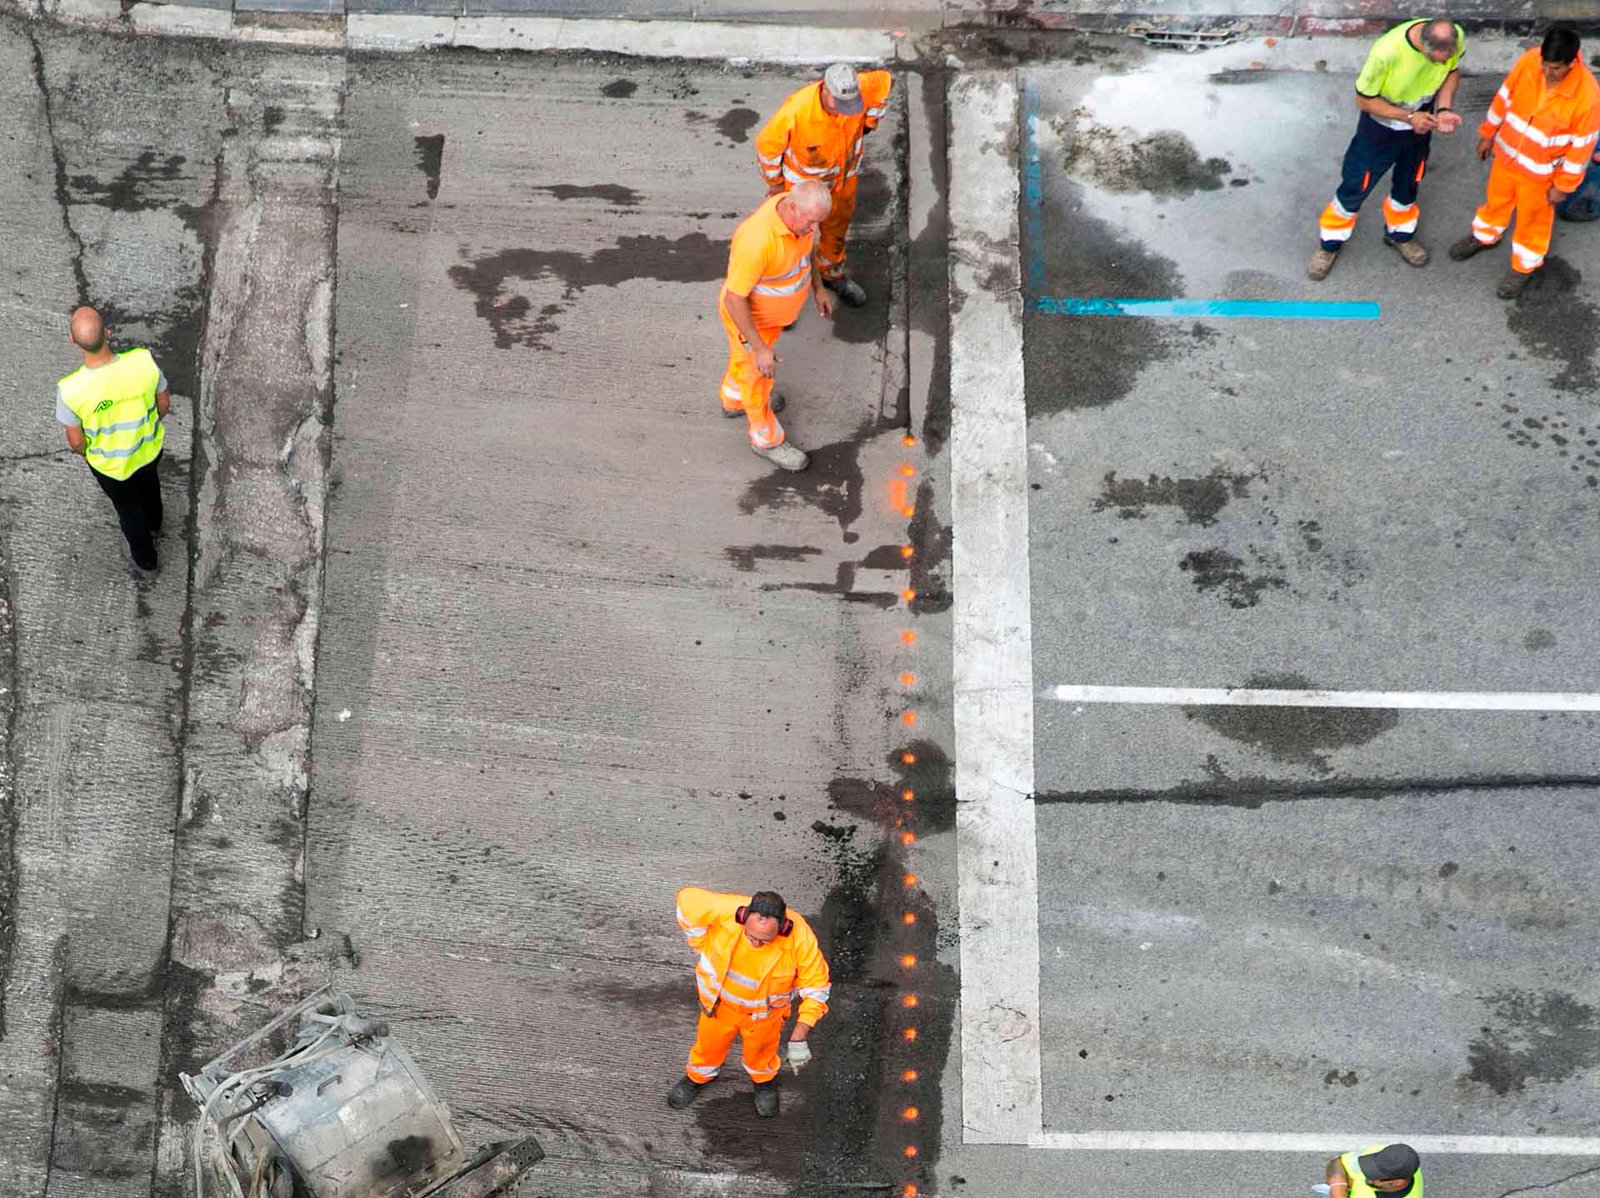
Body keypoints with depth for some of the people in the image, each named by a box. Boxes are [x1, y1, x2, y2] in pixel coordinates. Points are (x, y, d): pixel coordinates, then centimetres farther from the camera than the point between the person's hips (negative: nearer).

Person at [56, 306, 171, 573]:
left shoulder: (70, 389, -36)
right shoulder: (143, 361, -33)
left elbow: (76, 441, -19)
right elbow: (164, 404, -13)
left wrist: (85, 452, 6)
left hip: (110, 463, -2)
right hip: (150, 448, 2)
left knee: (128, 507, 30)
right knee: (148, 482, 37)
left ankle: (145, 558, 56)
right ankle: (153, 524, 68)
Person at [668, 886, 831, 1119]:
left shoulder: (800, 939, -36)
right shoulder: (724, 911, -38)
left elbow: (815, 987, -23)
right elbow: (688, 898, -19)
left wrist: (799, 1038, -25)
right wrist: (703, 946, -15)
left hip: (763, 1011, -1)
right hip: (719, 1001, 1)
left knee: (759, 1050, 28)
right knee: (710, 1043, 28)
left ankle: (765, 1081, 61)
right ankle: (697, 1078, 60)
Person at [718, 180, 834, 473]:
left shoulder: (799, 209, -20)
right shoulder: (757, 240, -44)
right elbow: (734, 299, -33)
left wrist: (818, 287, 11)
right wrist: (759, 348, -29)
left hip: (774, 307, 7)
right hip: (747, 315, -7)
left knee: (744, 357, 33)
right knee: (756, 373, 18)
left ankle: (735, 399, 62)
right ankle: (767, 439, 42)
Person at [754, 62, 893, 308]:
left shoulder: (860, 88, -30)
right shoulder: (796, 110, -40)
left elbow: (885, 81, -5)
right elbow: (767, 143, -23)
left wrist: (868, 123, 1)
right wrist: (774, 182, -7)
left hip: (844, 175, 5)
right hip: (803, 181, -5)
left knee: (837, 225, 27)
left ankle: (832, 274, 53)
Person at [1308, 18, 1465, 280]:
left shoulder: (1455, 39, -26)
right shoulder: (1386, 52, -40)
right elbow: (1364, 100, -24)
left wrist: (1443, 109, -20)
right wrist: (1408, 117, -31)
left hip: (1420, 124, 4)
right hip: (1380, 128, -4)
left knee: (1408, 184, 25)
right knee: (1355, 188, 13)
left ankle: (1399, 233, 52)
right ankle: (1331, 243, 36)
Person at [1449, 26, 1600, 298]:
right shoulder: (1529, 61, -23)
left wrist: (1563, 185, -10)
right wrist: (1489, 133, 8)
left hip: (1540, 170, -4)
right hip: (1507, 152, 4)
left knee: (1532, 219, 20)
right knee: (1496, 199, 30)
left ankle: (1524, 267, 46)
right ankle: (1484, 236, 60)